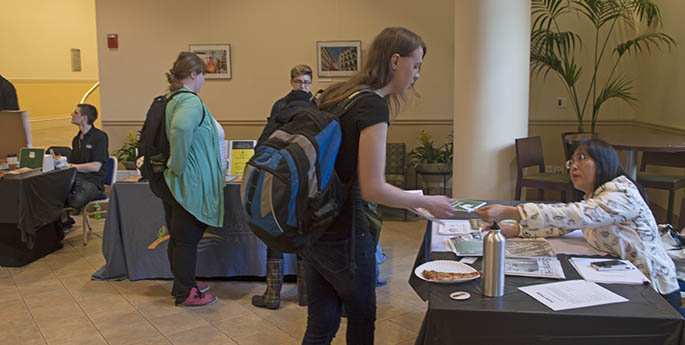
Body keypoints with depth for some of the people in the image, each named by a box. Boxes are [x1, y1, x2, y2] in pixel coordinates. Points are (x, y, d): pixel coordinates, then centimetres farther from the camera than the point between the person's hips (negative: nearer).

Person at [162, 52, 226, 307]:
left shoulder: (173, 99, 12)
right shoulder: (191, 102, -18)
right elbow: (181, 129, -37)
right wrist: (178, 165, -27)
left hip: (175, 183, 10)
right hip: (190, 182, -10)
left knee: (178, 237, 18)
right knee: (187, 239, 2)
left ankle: (183, 284, 33)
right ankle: (185, 293, 14)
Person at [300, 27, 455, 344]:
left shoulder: (337, 95, 9)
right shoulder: (374, 106, -17)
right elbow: (373, 189, -22)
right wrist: (428, 203, -9)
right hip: (343, 233, -8)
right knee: (362, 319, 16)